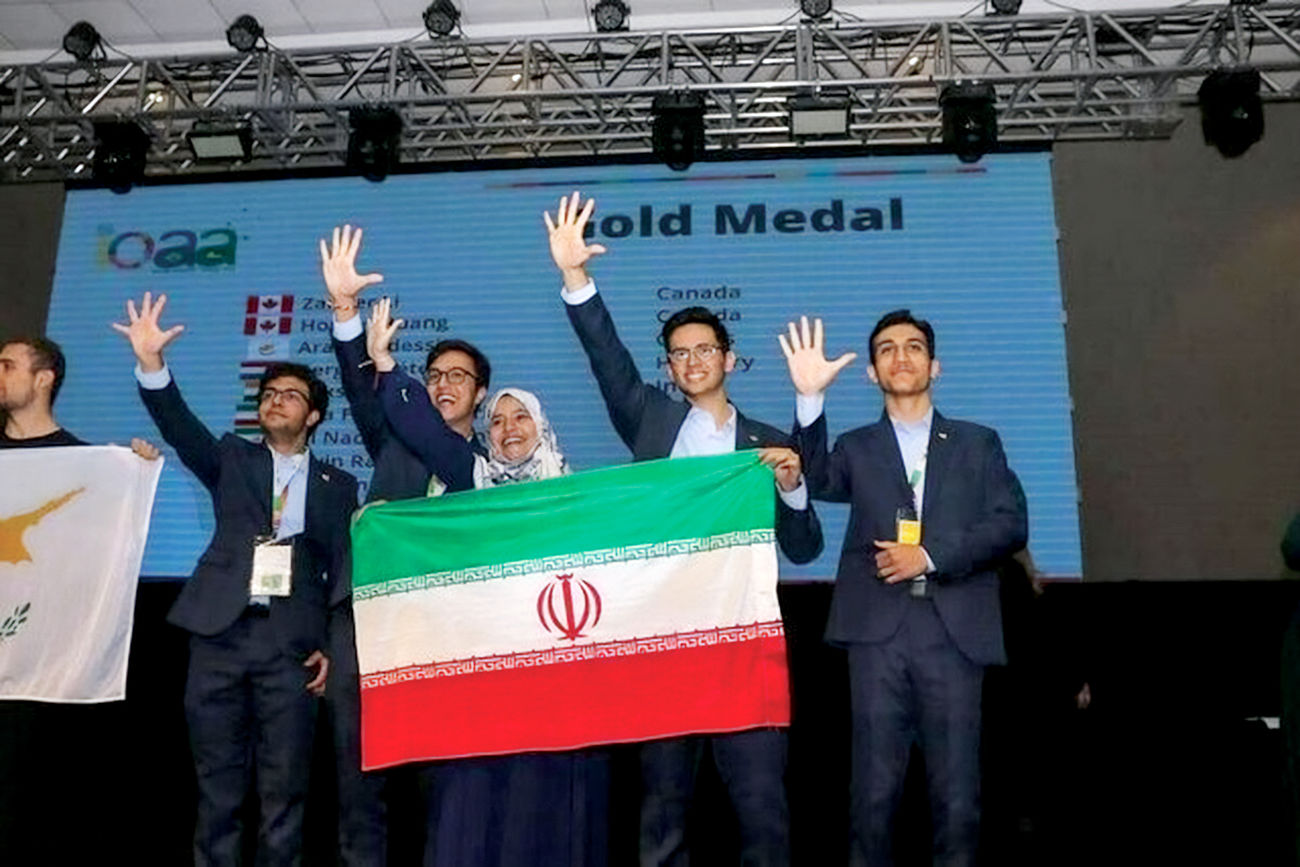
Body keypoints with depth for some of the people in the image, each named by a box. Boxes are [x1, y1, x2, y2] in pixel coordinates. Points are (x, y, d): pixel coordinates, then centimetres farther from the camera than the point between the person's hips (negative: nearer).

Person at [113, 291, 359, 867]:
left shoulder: (338, 486, 12)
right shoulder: (232, 458, 15)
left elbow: (345, 571, 8)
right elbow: (180, 428, -3)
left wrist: (333, 645, -2)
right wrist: (151, 364, -20)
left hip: (292, 643, -1)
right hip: (220, 633, 1)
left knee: (285, 788, 0)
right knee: (217, 784, 5)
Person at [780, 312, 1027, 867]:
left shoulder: (978, 443, 14)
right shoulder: (857, 448, 14)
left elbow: (1011, 525, 3)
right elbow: (817, 482, -7)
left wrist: (931, 556, -9)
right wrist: (810, 398, -20)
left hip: (955, 630, 0)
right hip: (878, 630, 0)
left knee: (957, 795, 4)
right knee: (873, 792, 3)